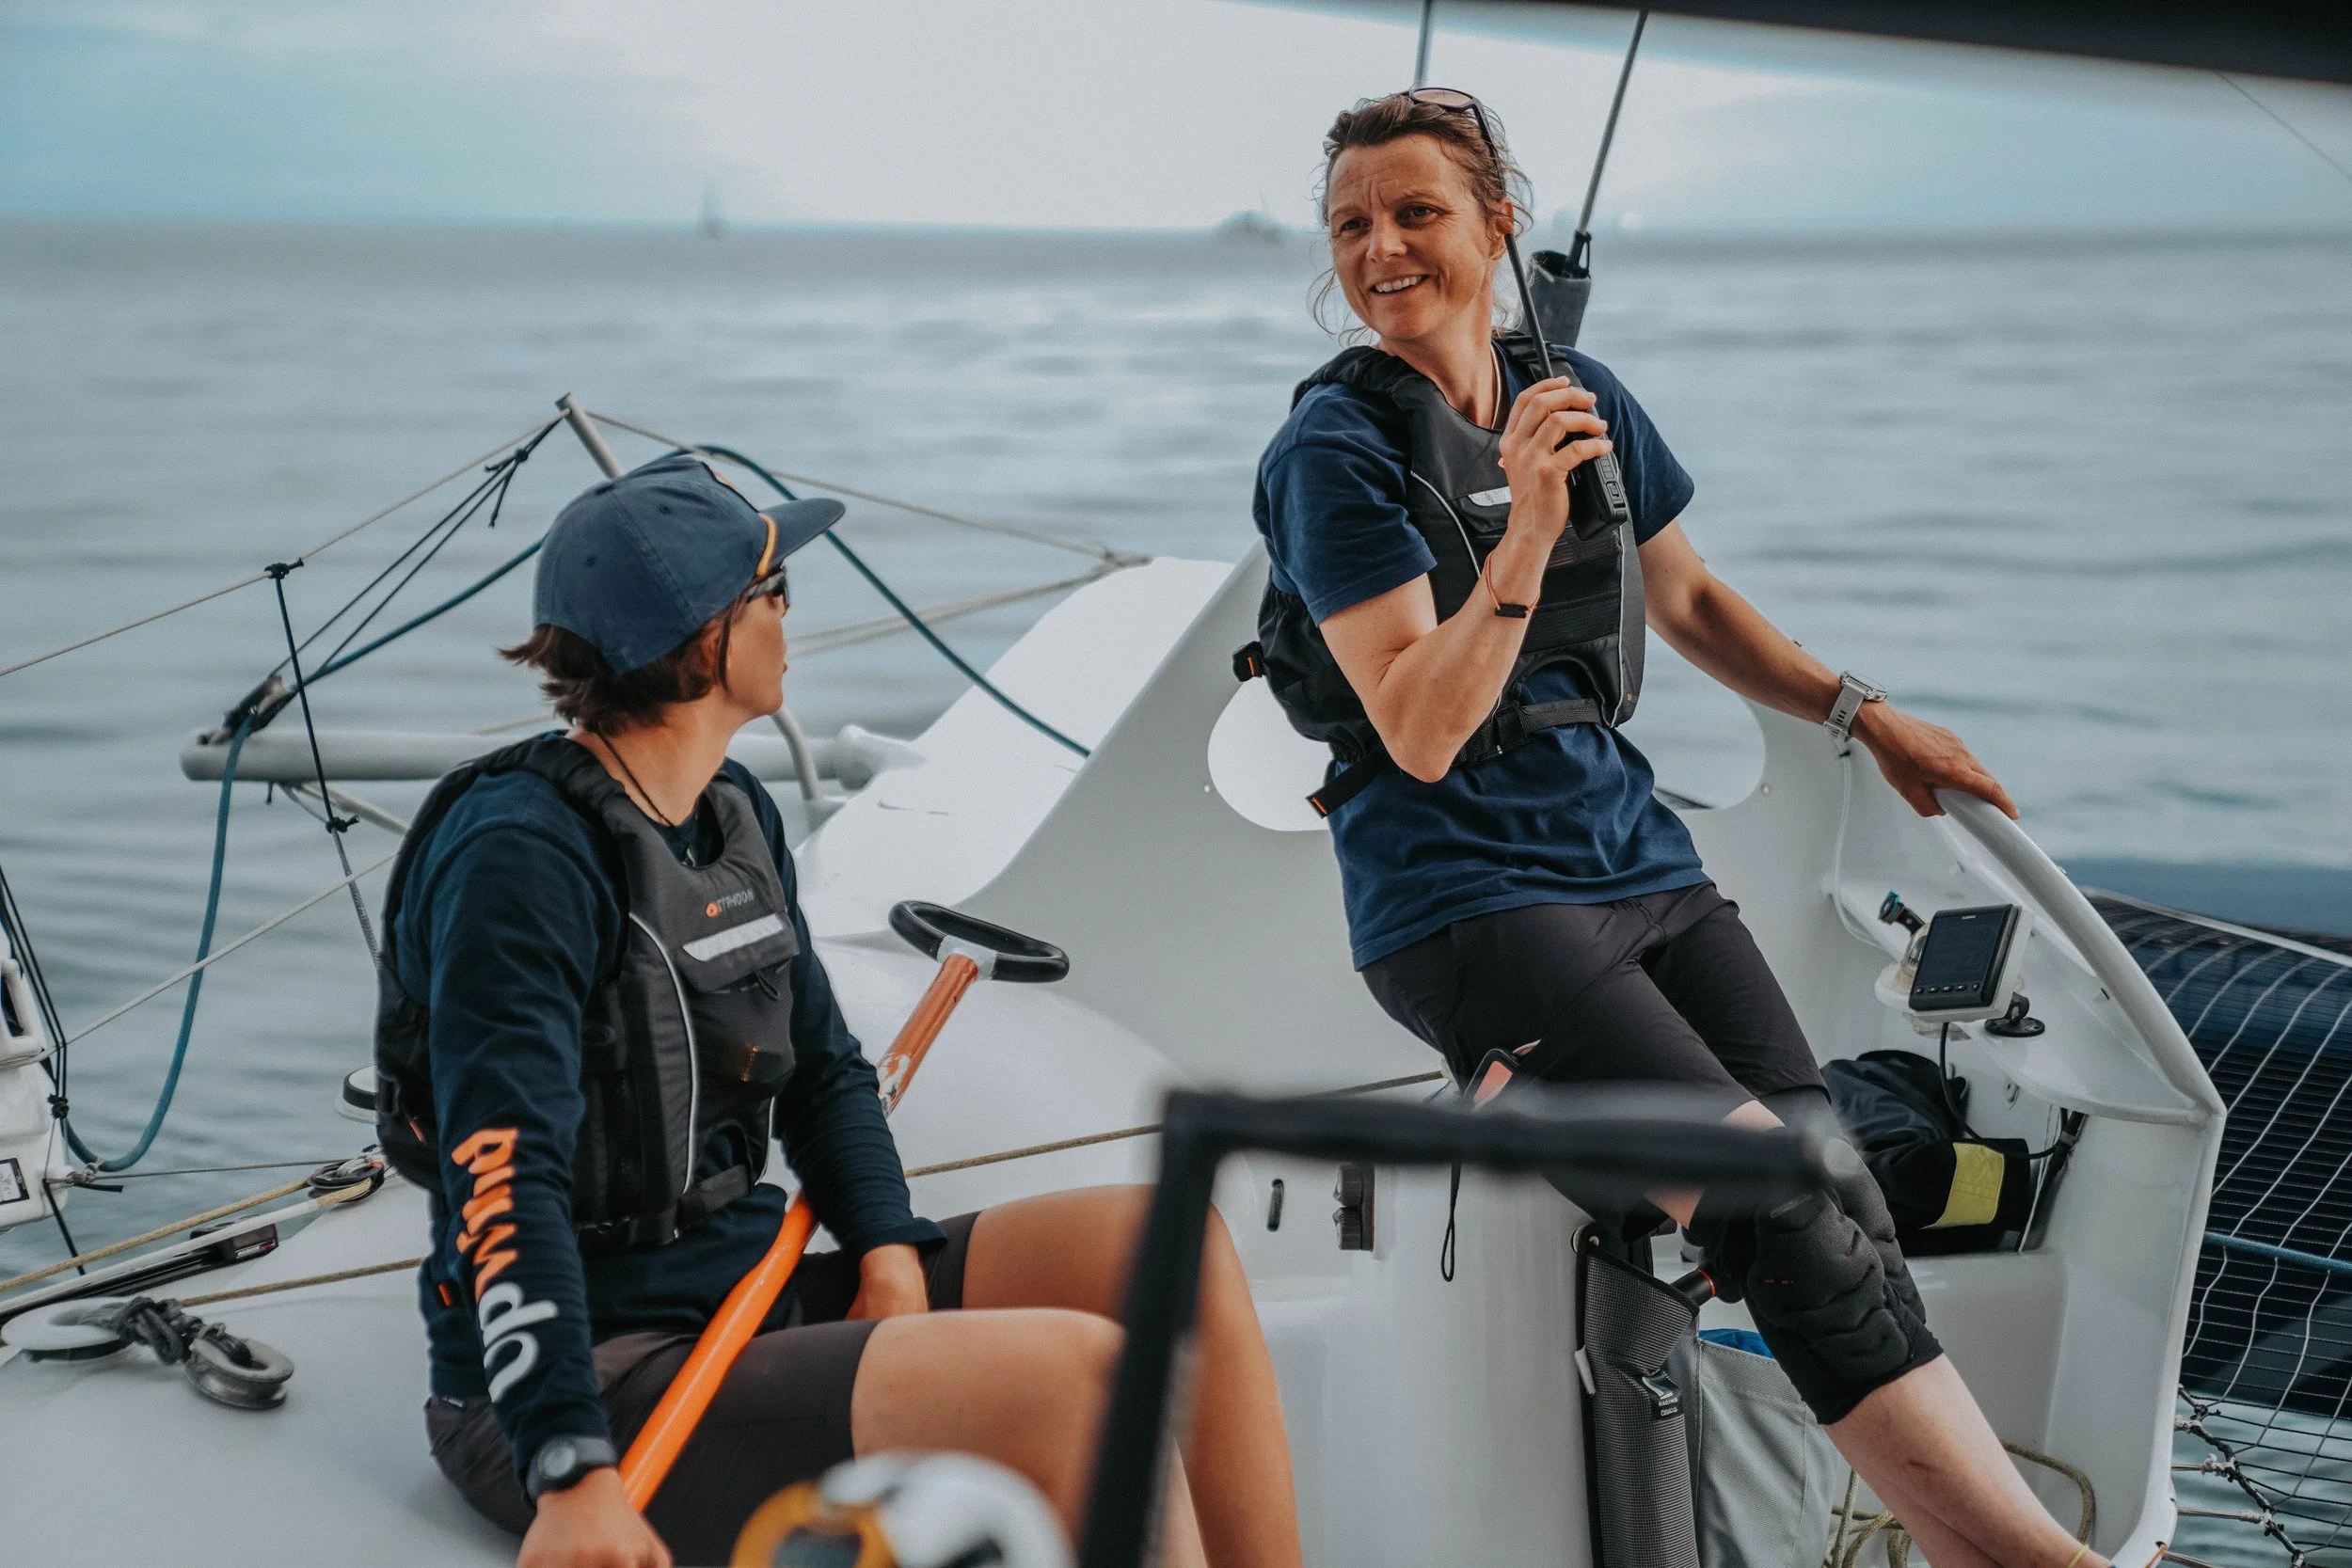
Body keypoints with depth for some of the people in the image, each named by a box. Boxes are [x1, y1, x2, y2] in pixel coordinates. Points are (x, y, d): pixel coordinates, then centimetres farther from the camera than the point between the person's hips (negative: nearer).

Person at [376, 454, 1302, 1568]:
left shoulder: (737, 814, 12)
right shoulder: (519, 854, -16)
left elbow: (824, 1073, 17)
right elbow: (504, 1177, -26)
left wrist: (890, 1256, -2)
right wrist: (571, 1476, -34)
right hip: (599, 1375, -9)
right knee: (1080, 1376, -26)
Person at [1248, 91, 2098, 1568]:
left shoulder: (1582, 394, 11)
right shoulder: (1337, 447, -7)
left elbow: (1689, 599, 27)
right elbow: (1420, 735, -15)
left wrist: (1864, 711, 24)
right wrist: (1525, 535, -26)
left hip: (1635, 856, 6)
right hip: (1465, 898, -6)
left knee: (1836, 1188, -14)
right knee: (1785, 1209, -19)